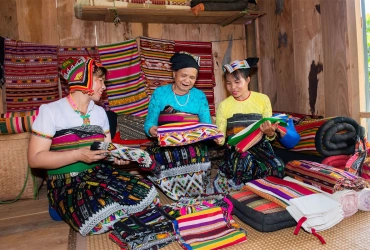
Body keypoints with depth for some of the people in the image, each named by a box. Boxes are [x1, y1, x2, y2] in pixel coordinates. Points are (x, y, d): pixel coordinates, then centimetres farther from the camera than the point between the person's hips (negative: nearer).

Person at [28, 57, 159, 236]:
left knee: (147, 193, -20)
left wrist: (117, 155, -10)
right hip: (66, 182, -5)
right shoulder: (50, 111, -7)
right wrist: (78, 155, -22)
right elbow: (35, 159, -11)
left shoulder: (100, 112, 13)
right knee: (101, 220, -34)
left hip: (99, 173, 5)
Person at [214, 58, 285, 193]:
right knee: (245, 160, -35)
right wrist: (218, 139, -21)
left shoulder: (263, 99, 4)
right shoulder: (223, 106, 4)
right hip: (235, 149, -2)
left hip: (259, 146, 2)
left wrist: (270, 133, -21)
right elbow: (221, 137, 3)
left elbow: (269, 136, 3)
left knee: (278, 165, -28)